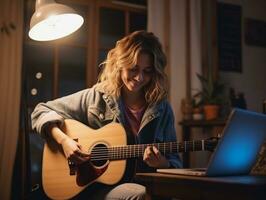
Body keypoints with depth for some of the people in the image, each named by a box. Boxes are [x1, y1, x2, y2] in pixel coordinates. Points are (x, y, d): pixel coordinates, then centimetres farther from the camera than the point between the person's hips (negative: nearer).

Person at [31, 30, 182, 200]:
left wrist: (162, 164, -16)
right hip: (95, 186, -2)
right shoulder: (96, 97, 1)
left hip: (144, 183, 3)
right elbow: (42, 111, 6)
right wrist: (63, 140, -11)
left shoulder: (162, 109, 5)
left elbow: (175, 163, 8)